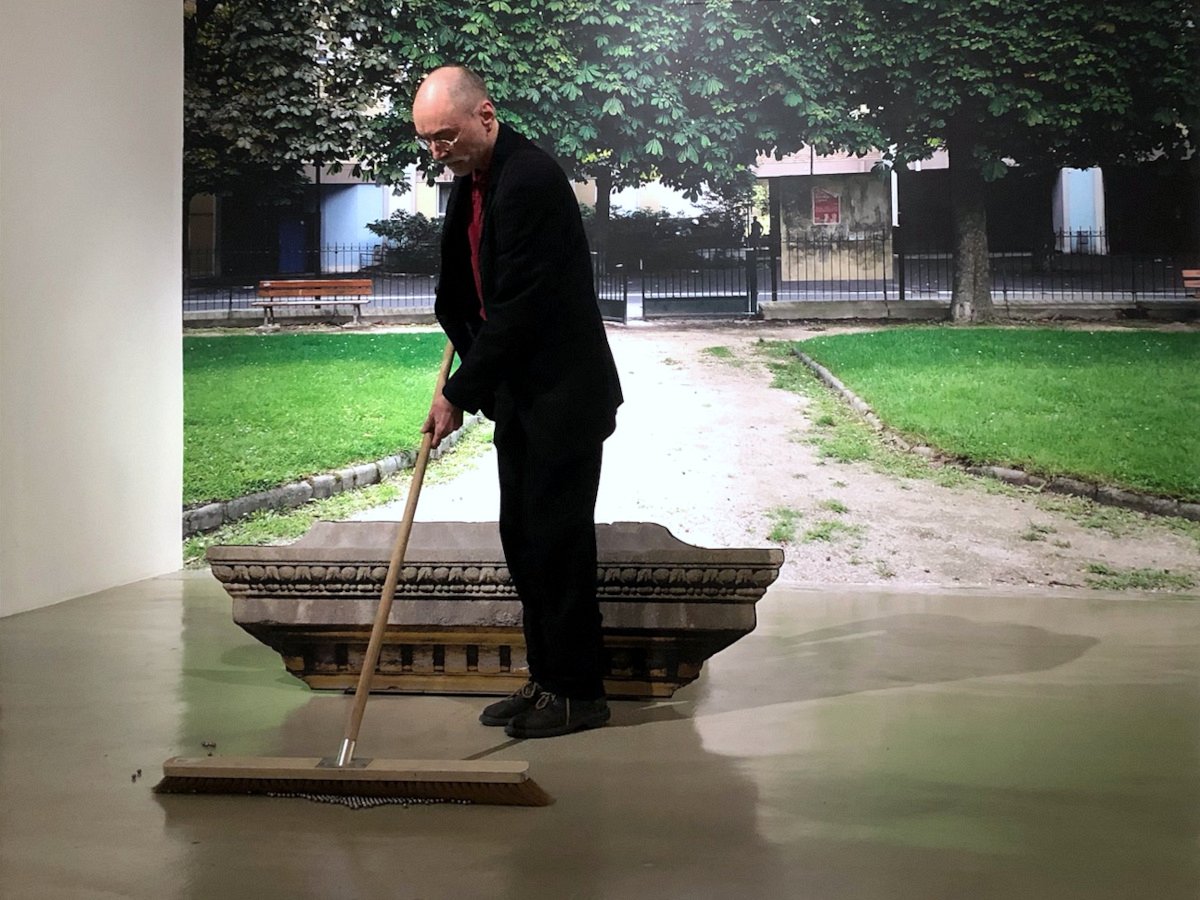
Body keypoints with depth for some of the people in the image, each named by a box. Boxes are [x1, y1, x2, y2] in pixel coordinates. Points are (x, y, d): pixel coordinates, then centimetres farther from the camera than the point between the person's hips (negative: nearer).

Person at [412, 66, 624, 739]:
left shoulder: (530, 179, -21)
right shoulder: (472, 180, 9)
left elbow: (519, 306, -23)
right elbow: (462, 287, 24)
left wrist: (460, 394, -17)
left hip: (564, 393, -10)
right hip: (519, 393, 10)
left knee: (557, 539, -3)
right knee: (523, 539, 12)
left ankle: (579, 691, 9)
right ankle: (547, 679, 23)